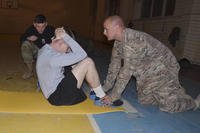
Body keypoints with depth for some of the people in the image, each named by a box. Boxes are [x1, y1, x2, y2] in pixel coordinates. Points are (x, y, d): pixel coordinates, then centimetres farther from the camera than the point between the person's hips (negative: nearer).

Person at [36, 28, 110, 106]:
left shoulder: (46, 49, 4)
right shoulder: (53, 58, -27)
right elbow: (82, 55, -25)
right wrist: (65, 36, -21)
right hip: (58, 96, -10)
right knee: (88, 62, -15)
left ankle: (95, 91, 12)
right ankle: (102, 97, 1)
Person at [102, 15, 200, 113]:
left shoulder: (133, 41, -32)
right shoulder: (118, 42, -3)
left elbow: (126, 72, -31)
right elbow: (114, 66, 3)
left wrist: (113, 97, -23)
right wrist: (105, 88, 4)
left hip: (163, 70, -8)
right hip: (146, 74, 9)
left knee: (168, 106, -12)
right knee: (144, 100, 11)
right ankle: (173, 90, 28)